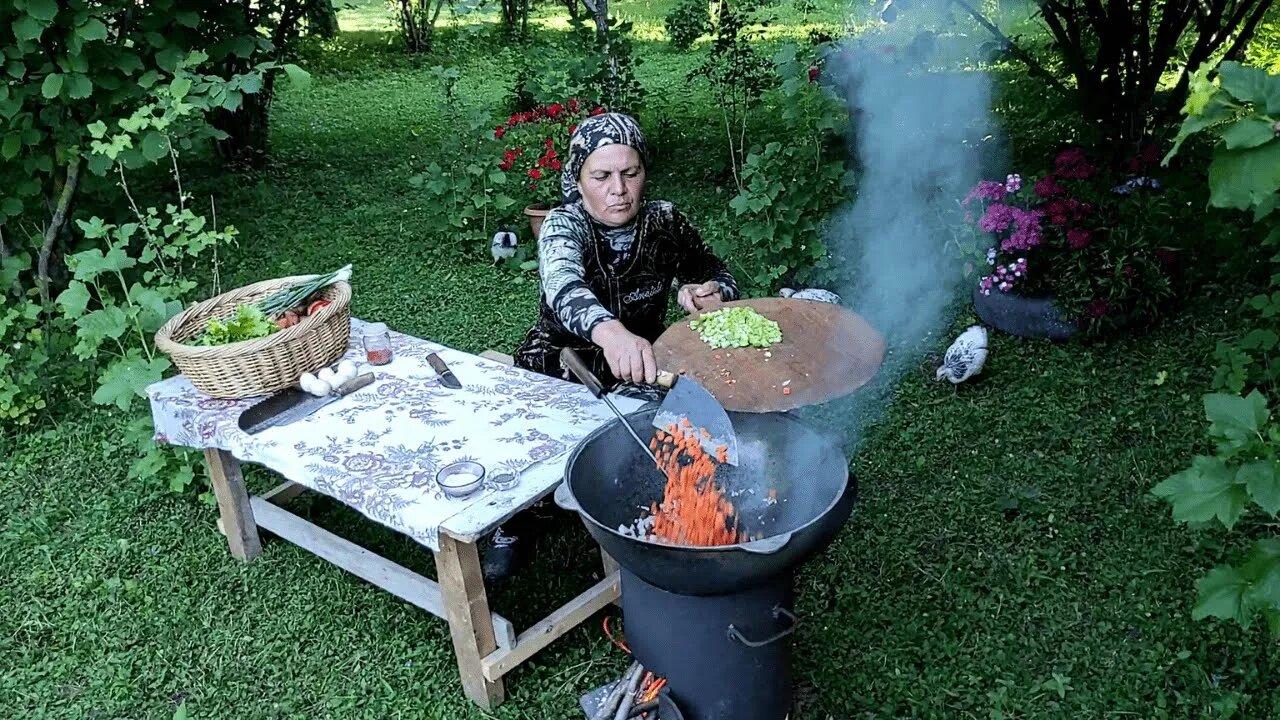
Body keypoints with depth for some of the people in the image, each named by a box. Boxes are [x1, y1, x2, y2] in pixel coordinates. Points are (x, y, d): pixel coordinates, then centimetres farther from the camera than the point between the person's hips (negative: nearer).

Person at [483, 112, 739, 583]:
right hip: (557, 373, -2)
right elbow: (563, 284, -42)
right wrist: (612, 332, -64)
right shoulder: (564, 226, -18)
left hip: (638, 374, 2)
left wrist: (710, 294, -19)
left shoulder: (665, 222, -7)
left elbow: (719, 277, 8)